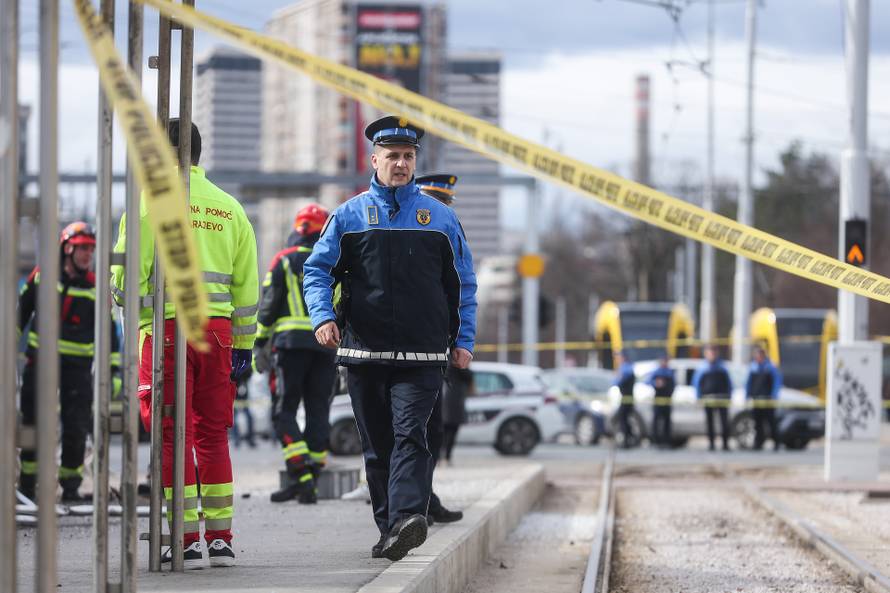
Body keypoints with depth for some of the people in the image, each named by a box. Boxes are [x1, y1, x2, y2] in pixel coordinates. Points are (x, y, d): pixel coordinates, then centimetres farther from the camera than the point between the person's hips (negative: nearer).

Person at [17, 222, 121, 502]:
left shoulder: (96, 288, 0)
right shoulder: (41, 276, 1)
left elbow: (108, 330, 4)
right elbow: (20, 313, 13)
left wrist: (114, 369, -1)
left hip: (78, 366, 0)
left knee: (76, 429, -4)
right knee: (33, 424, 5)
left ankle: (71, 486, 9)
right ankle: (27, 484, 16)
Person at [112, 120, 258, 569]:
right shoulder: (230, 208, 13)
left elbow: (128, 274, -7)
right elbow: (247, 286, 12)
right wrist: (243, 344, 16)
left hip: (166, 328, -4)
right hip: (217, 329, 4)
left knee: (173, 435, -2)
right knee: (213, 435, 12)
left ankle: (187, 540, -6)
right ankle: (220, 539, 11)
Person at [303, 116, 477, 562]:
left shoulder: (439, 217, 10)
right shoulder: (350, 215, 9)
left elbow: (463, 284, 16)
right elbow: (317, 270, 8)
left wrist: (463, 341, 8)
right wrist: (323, 316, -10)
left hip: (422, 356, -2)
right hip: (363, 352, 2)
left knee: (409, 434, -17)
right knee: (377, 446, 5)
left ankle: (408, 516, -30)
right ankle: (389, 529, 12)